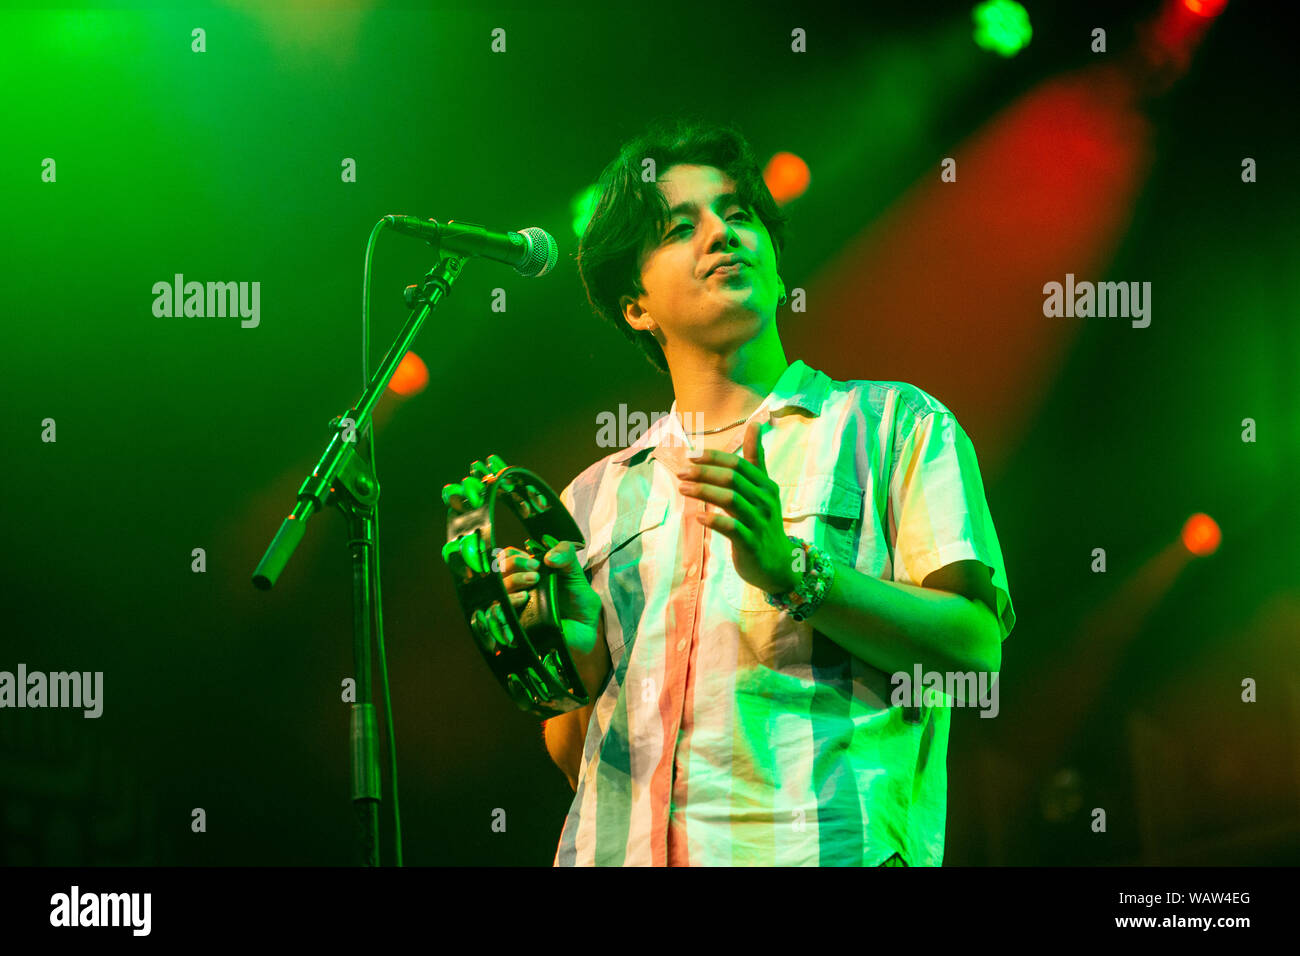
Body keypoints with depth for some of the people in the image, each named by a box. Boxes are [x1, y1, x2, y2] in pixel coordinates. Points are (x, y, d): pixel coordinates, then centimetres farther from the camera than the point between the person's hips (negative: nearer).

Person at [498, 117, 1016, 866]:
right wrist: (583, 654, -1)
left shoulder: (898, 425, 10)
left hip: (822, 843, -4)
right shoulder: (598, 496, 18)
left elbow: (976, 643, -3)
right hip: (619, 848, 4)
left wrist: (791, 570, -12)